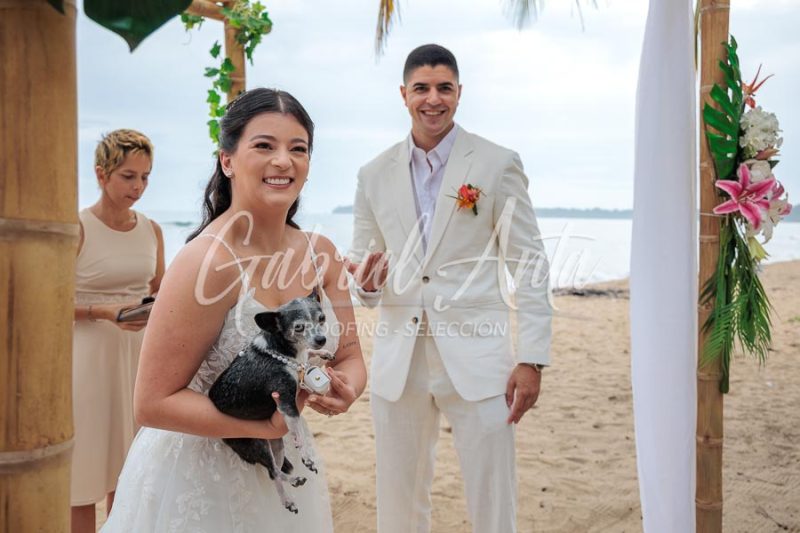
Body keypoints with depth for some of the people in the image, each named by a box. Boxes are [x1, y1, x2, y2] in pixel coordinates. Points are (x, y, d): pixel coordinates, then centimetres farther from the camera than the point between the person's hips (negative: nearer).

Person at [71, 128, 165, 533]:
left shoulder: (151, 231, 6)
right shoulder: (77, 228, -9)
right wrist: (106, 312, -21)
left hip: (139, 352, 5)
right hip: (89, 352, -5)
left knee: (128, 470, 11)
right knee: (84, 478, 0)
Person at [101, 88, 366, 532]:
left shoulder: (320, 254, -6)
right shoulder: (207, 260, -23)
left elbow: (350, 357, 2)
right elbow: (152, 403, -21)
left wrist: (344, 389, -20)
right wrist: (266, 425, -27)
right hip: (198, 480, -6)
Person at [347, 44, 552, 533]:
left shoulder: (498, 165, -1)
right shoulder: (375, 175, 9)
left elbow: (529, 264, -2)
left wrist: (532, 359, -8)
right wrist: (367, 284, -9)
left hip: (476, 360, -3)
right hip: (398, 361, 3)